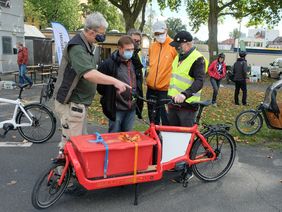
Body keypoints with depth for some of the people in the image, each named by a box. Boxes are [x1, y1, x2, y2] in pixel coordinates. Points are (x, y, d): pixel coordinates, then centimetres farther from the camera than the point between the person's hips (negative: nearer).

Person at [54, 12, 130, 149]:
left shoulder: (87, 45, 12)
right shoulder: (77, 47, -22)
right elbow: (89, 74, -35)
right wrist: (114, 81, -34)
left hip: (79, 102, 10)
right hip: (71, 103, -10)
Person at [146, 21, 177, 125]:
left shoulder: (173, 46, -10)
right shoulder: (152, 46, 9)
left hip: (165, 89, -6)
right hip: (151, 88, 6)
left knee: (165, 117, 1)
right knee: (152, 116, 18)